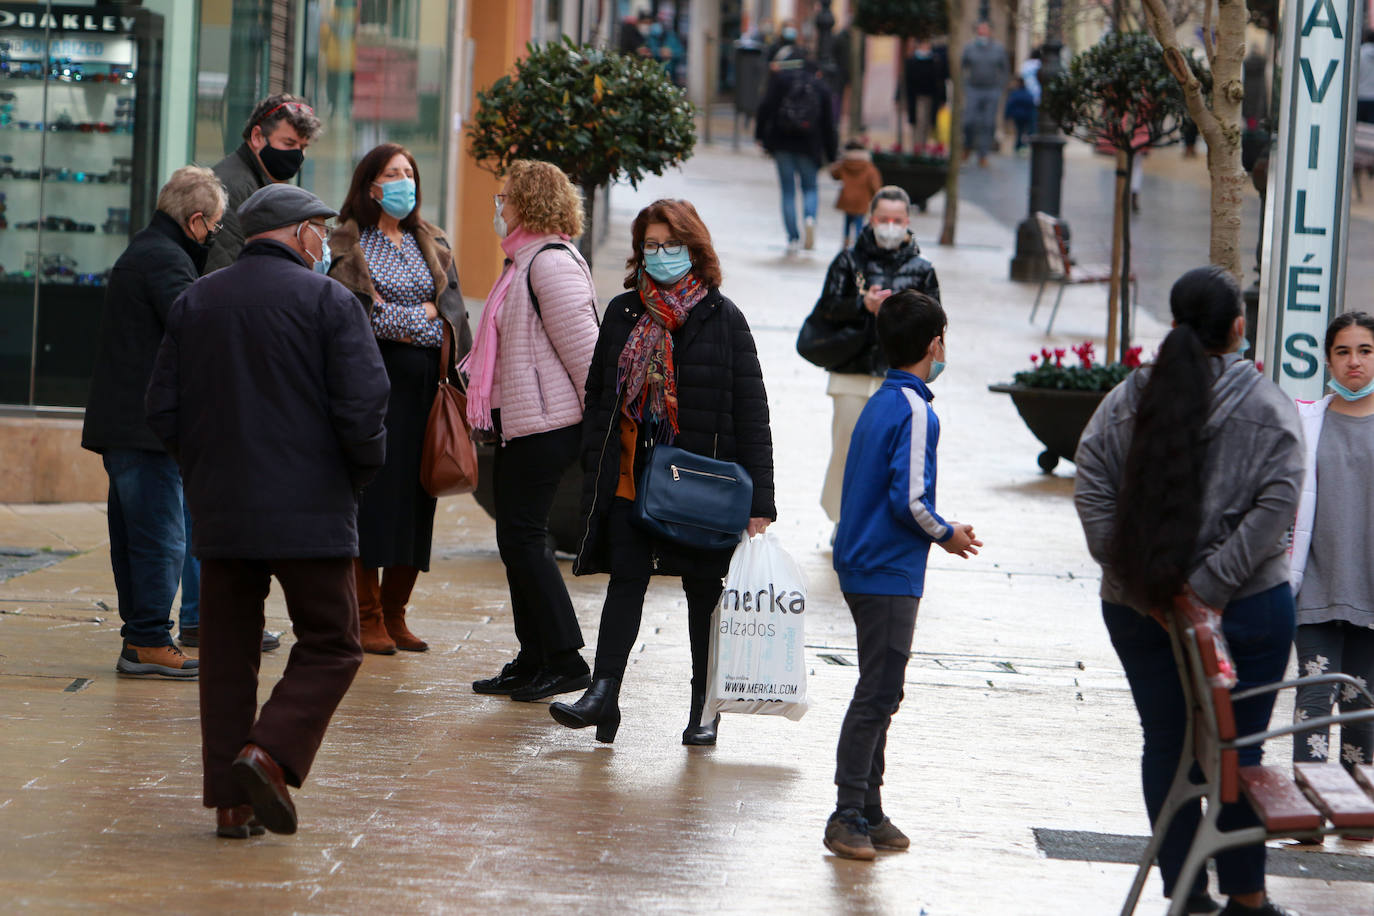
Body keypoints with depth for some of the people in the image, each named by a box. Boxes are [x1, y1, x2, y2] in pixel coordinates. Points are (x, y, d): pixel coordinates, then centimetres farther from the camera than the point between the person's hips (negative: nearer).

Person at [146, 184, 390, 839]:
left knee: (228, 649, 10)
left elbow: (163, 410, 8)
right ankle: (270, 753, -15)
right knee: (331, 645, 5)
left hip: (220, 513, 5)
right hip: (310, 513, -5)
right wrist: (362, 469, 5)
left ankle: (232, 800, 7)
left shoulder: (194, 303, 10)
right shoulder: (327, 301, -5)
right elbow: (363, 404, -13)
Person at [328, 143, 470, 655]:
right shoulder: (349, 245, 1)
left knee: (415, 498, 2)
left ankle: (394, 612, 10)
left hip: (423, 387, 5)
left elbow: (453, 310, 8)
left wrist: (401, 320, -8)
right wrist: (423, 314, -8)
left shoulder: (432, 244, 17)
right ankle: (367, 618, -4)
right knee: (371, 494, -8)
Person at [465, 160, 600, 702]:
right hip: (518, 422, 10)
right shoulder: (525, 260, 17)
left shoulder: (551, 263, -15)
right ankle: (534, 662, 16)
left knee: (523, 538, -9)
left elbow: (582, 346, -18)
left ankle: (565, 660, -5)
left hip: (545, 423, -10)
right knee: (518, 540, 11)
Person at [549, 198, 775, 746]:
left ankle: (704, 708, 13)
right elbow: (598, 394, 14)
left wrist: (759, 502, -9)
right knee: (626, 578, -4)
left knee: (704, 588, 5)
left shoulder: (722, 320, -2)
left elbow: (752, 413, -4)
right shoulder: (623, 313, 8)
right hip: (629, 473, 2)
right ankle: (604, 695, -7)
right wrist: (593, 470, 6)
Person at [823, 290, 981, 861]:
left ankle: (868, 812, 19)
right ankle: (848, 817, -5)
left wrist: (936, 533, 15)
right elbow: (910, 500, -21)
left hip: (864, 568, 9)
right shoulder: (915, 410, -16)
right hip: (890, 576, -9)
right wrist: (947, 536, -4)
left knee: (881, 694, 14)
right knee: (877, 695, -6)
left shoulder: (879, 405, 11)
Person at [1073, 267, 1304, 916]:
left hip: (1138, 608, 3)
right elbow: (1275, 503, -16)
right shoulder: (1266, 407, -6)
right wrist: (1212, 583, -15)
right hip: (1248, 608, -3)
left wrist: (1133, 573, -5)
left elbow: (1091, 487, -4)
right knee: (1239, 750, 6)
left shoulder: (1127, 400, 2)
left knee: (1166, 746, 10)